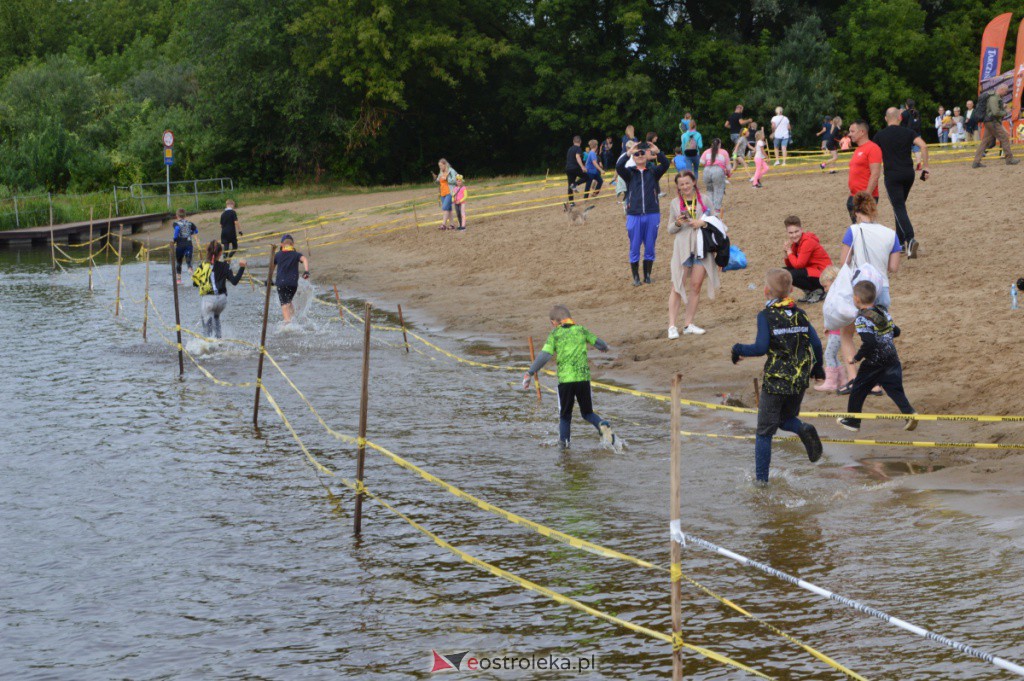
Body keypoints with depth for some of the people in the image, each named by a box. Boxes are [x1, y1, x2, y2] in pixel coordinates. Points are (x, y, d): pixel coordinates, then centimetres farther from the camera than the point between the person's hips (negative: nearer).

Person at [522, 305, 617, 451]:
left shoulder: (555, 335, 1)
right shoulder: (581, 330, 8)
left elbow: (544, 356, -10)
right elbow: (598, 342, 18)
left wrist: (529, 373, -8)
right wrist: (604, 347, 43)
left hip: (565, 379, -2)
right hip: (583, 378, 2)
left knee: (565, 415, 16)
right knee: (587, 413, 15)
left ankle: (564, 440, 1)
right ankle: (603, 425, -13)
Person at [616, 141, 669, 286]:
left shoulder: (653, 171, 5)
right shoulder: (630, 172, 3)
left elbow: (665, 164, -13)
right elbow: (618, 167, -16)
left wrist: (657, 152, -27)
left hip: (652, 214, 1)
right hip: (634, 215, -1)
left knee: (650, 247, 7)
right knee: (634, 248, 4)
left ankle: (647, 275, 18)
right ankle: (635, 277, 13)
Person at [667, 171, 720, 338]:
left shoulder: (704, 200, 5)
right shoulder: (675, 203, 5)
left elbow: (715, 222, 8)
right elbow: (670, 229, 9)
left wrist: (703, 222, -12)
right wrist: (678, 223, -12)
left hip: (701, 247, 1)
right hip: (683, 247, -1)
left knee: (696, 286, 4)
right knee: (678, 286, -4)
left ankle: (688, 324, 12)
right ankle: (672, 325, -5)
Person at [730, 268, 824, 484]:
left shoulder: (766, 315, -11)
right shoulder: (800, 314, 4)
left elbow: (761, 348, -19)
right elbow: (816, 344, 3)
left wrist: (738, 349, -1)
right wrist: (816, 368, 20)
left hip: (775, 381, -5)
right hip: (799, 381, 5)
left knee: (764, 431, 7)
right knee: (786, 419, 26)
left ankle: (761, 478, 6)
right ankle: (804, 431, -7)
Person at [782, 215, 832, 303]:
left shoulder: (808, 242, -20)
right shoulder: (796, 242, 7)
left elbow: (798, 265, -23)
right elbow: (790, 265, 8)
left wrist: (789, 251, -12)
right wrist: (787, 254, -11)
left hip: (822, 274, -9)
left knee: (790, 275, -26)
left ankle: (818, 291, -6)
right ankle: (810, 292, 9)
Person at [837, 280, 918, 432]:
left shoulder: (862, 318, -16)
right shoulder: (883, 311, 6)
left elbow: (869, 343, -25)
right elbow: (896, 331, 14)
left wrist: (857, 357, -14)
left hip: (874, 362, -6)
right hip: (892, 359, 6)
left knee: (858, 390, 11)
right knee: (894, 389, 6)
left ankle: (852, 421, 21)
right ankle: (909, 413, -14)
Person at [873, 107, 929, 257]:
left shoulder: (880, 135, 1)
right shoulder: (908, 132, 4)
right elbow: (923, 146, -10)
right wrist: (925, 167, -6)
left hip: (892, 175, -3)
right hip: (909, 174, 3)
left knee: (899, 208, -8)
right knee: (900, 206, 20)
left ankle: (910, 239, -28)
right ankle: (900, 241, 22)